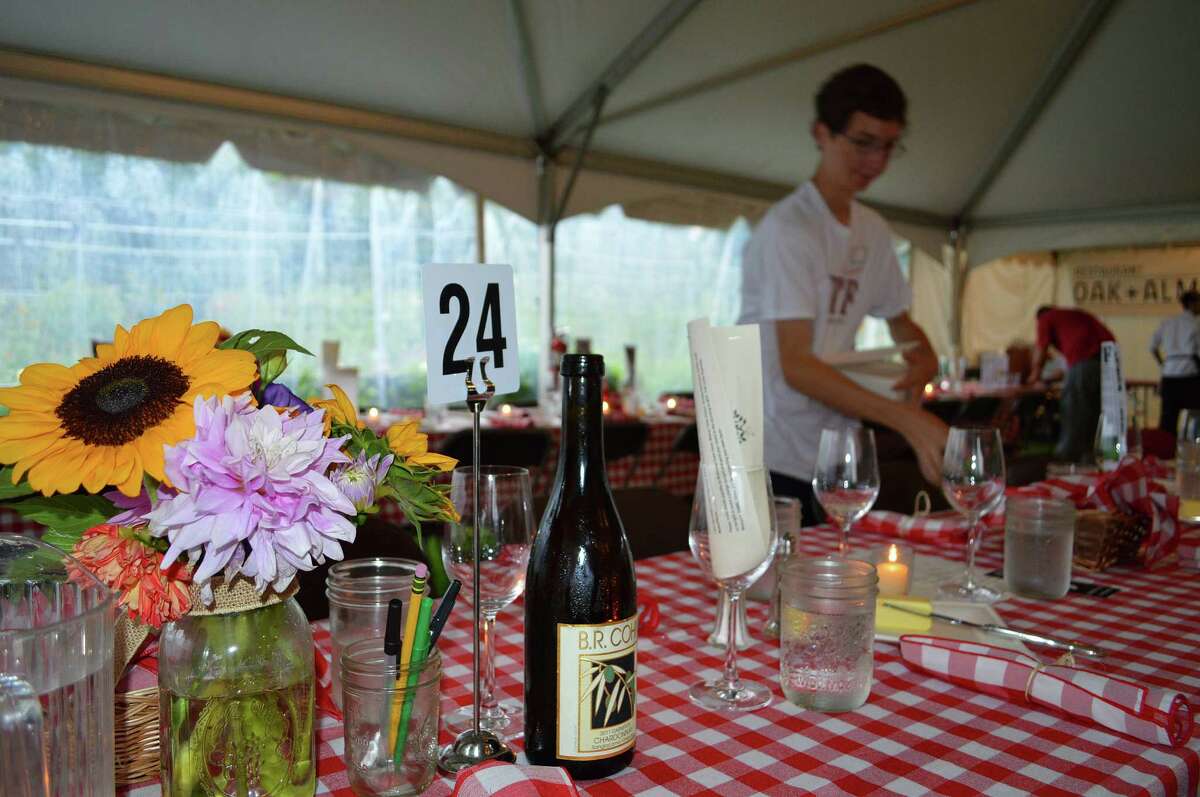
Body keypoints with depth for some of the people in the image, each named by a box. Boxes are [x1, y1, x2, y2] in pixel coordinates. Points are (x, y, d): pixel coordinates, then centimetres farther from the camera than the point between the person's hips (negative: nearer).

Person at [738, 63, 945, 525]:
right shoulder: (788, 227, -14)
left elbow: (902, 323, 22)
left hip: (832, 457, 7)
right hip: (770, 459, -7)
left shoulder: (873, 231, 10)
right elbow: (795, 365, -23)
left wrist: (923, 360, -2)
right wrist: (907, 419, -29)